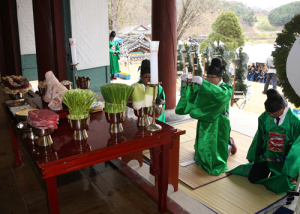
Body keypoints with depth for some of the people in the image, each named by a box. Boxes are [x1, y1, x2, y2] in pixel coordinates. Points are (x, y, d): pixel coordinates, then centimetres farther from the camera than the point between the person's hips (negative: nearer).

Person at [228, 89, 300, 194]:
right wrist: (254, 158, 8)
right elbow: (259, 138, 2)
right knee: (253, 179, -3)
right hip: (266, 157, 3)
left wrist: (291, 170, -12)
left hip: (284, 161, -3)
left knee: (278, 187, -12)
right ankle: (267, 169, 27)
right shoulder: (265, 117, -10)